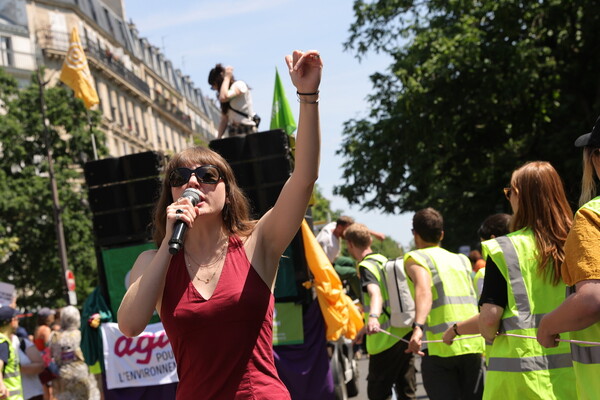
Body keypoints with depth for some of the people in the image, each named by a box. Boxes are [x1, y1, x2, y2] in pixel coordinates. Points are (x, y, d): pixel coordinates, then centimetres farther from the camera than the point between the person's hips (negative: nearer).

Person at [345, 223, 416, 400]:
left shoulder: (366, 266, -12)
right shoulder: (384, 260, 16)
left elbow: (375, 293, -32)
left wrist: (373, 317, -50)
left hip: (387, 339, -9)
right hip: (405, 334, 9)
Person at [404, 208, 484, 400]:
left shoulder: (415, 258, 2)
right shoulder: (461, 260, 19)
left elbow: (424, 291, -17)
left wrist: (418, 327, -29)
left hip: (439, 348, -5)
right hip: (474, 344, 5)